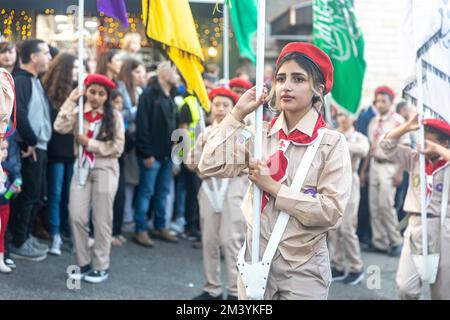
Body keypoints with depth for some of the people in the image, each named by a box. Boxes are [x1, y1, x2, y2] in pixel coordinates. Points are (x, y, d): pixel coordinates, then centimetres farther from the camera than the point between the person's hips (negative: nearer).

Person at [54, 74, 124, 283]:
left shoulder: (114, 116, -2)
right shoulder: (78, 113, 4)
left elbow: (117, 147, -8)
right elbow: (60, 127, -13)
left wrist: (89, 143, -12)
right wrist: (70, 102, -12)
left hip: (105, 170, -2)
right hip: (82, 168, 3)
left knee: (101, 220, 3)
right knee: (77, 217, -2)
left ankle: (101, 266, 12)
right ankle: (83, 263, 12)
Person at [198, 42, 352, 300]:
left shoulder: (332, 143, -8)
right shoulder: (260, 136, 2)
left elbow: (331, 211, -15)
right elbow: (210, 166, -8)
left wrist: (275, 187, -15)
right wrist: (237, 115, -6)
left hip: (304, 267, -3)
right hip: (256, 259, 3)